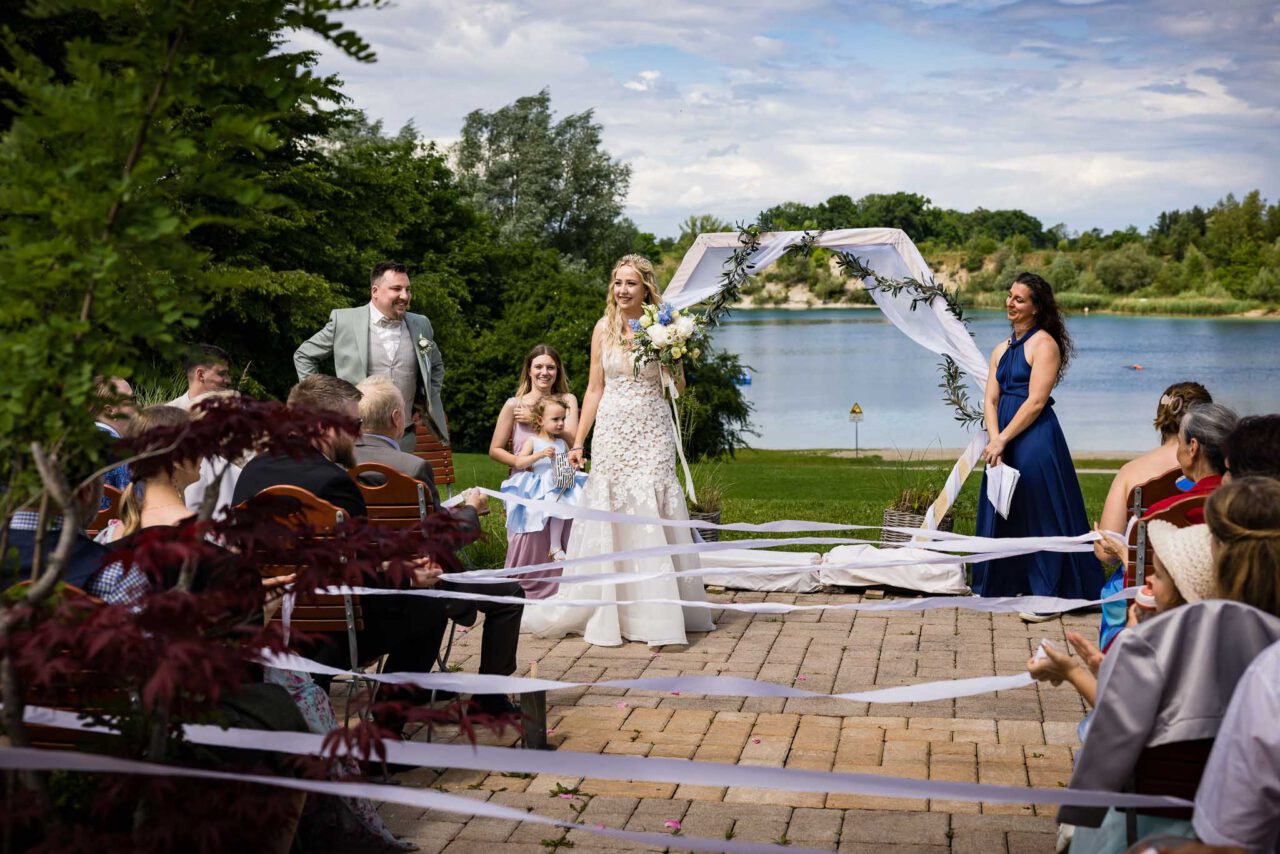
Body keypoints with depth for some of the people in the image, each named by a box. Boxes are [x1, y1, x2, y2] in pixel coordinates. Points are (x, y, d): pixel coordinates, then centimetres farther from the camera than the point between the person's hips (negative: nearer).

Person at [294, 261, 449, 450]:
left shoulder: (421, 325, 9)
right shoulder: (343, 321, -2)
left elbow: (436, 366, 27)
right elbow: (303, 355, 9)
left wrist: (428, 401, 14)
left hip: (405, 438, 3)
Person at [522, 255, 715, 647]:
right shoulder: (604, 328, 5)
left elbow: (677, 387, 4)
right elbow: (595, 388, 9)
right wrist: (578, 441, 6)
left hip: (652, 433, -1)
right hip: (612, 430, 2)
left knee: (653, 517, -4)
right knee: (608, 516, 3)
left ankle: (658, 612, 5)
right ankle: (607, 611, 13)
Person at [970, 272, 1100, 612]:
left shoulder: (1044, 344, -8)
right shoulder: (1001, 350, 15)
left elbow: (1035, 402, -15)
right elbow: (991, 400, 9)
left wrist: (1002, 440, -14)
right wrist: (994, 439, -8)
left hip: (1035, 439, -8)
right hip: (1004, 441, 8)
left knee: (1040, 514, -4)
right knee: (1004, 513, 13)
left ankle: (1049, 595, 2)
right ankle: (1005, 585, 26)